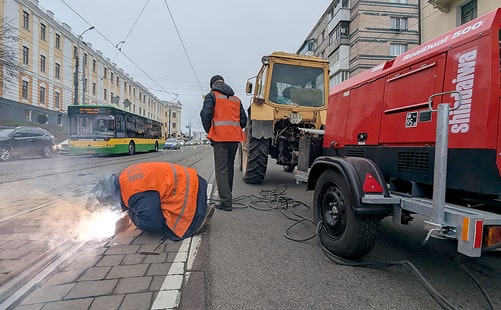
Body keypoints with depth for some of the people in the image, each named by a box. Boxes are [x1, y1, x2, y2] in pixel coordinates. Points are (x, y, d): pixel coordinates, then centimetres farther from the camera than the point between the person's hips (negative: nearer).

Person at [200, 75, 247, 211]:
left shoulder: (212, 96, 5)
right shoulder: (236, 99, 20)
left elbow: (205, 115, -8)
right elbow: (243, 119, 15)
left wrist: (209, 133, 3)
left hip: (220, 137, -5)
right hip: (235, 138, 5)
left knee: (221, 169, -5)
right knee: (229, 168, 16)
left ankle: (225, 201, -9)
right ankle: (227, 195, 26)